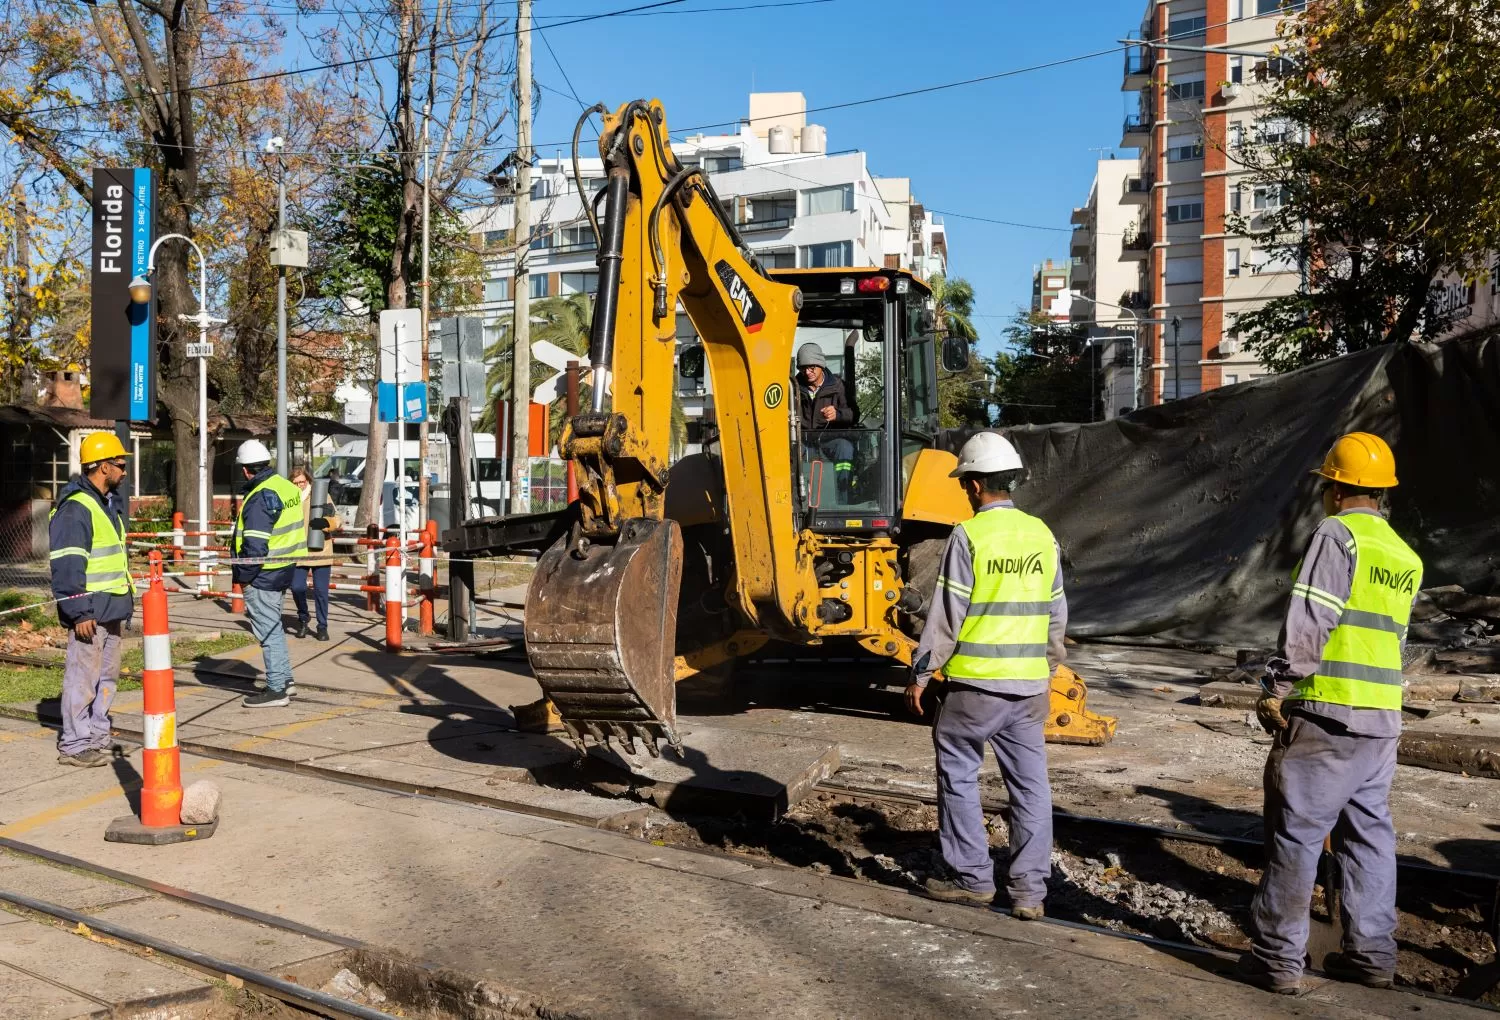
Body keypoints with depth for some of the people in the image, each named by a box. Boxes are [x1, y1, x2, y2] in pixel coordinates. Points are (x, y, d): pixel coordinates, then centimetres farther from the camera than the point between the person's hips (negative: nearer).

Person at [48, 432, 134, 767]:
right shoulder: (75, 508, -16)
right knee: (83, 678, -3)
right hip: (90, 611, -10)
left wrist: (126, 600, 22)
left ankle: (96, 736, 26)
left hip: (112, 609, 10)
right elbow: (66, 566, -20)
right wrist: (79, 612, -21)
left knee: (106, 676, 16)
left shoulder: (110, 503, 16)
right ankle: (74, 745, 5)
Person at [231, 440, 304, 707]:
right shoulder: (288, 487, 8)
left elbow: (255, 546, -23)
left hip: (262, 575, -9)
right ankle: (285, 679, 28)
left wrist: (243, 577, -13)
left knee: (268, 631, -1)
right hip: (283, 570, 9)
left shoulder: (260, 497, -19)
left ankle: (276, 689, 5)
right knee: (274, 627, 20)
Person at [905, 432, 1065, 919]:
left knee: (958, 774, 10)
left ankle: (970, 876, 16)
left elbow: (947, 615, -11)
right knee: (1030, 784, 10)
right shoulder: (1042, 535, 6)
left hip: (976, 682, -5)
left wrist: (921, 674, -3)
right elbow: (1056, 614, 12)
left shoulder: (969, 536, -11)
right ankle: (1029, 890, 16)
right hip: (1030, 685, 6)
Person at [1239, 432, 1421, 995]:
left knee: (1295, 833, -1)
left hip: (1324, 714, -8)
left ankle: (1277, 957, 4)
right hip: (1382, 718, 8)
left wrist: (1278, 688, -10)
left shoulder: (1338, 535, -10)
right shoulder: (1406, 557, 15)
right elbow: (1393, 636, 16)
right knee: (1369, 832, 15)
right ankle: (1371, 953, 22)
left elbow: (1308, 622, -16)